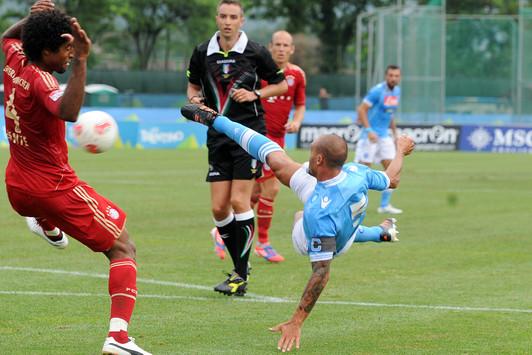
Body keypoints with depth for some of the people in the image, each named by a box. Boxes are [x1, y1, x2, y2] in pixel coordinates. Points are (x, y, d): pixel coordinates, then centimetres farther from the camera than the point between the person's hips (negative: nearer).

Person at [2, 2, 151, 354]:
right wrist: (81, 61, -52)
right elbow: (68, 112, -47)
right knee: (123, 248, -7)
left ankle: (48, 227, 70)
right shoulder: (39, 80, -24)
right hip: (55, 188, -9)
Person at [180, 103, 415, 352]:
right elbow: (392, 180, -9)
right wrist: (401, 152, 12)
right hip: (346, 235, 4)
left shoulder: (318, 213, -48)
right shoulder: (356, 171, -31)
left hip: (310, 244, -4)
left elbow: (322, 271, -45)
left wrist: (296, 321, -43)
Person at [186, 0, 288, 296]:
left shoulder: (255, 52, -4)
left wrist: (255, 94, -10)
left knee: (239, 202, -11)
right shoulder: (203, 53, 4)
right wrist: (196, 101, -3)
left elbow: (282, 84, 6)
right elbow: (193, 86, 19)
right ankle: (240, 267, 15)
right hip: (218, 136, 4)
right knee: (219, 208, 0)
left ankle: (241, 277, -6)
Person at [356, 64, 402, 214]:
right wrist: (369, 131, -23)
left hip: (384, 135, 7)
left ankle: (385, 205, 6)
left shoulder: (397, 91, 9)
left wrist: (394, 132, 18)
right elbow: (361, 109, -16)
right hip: (371, 134, -7)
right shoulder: (377, 91, -15)